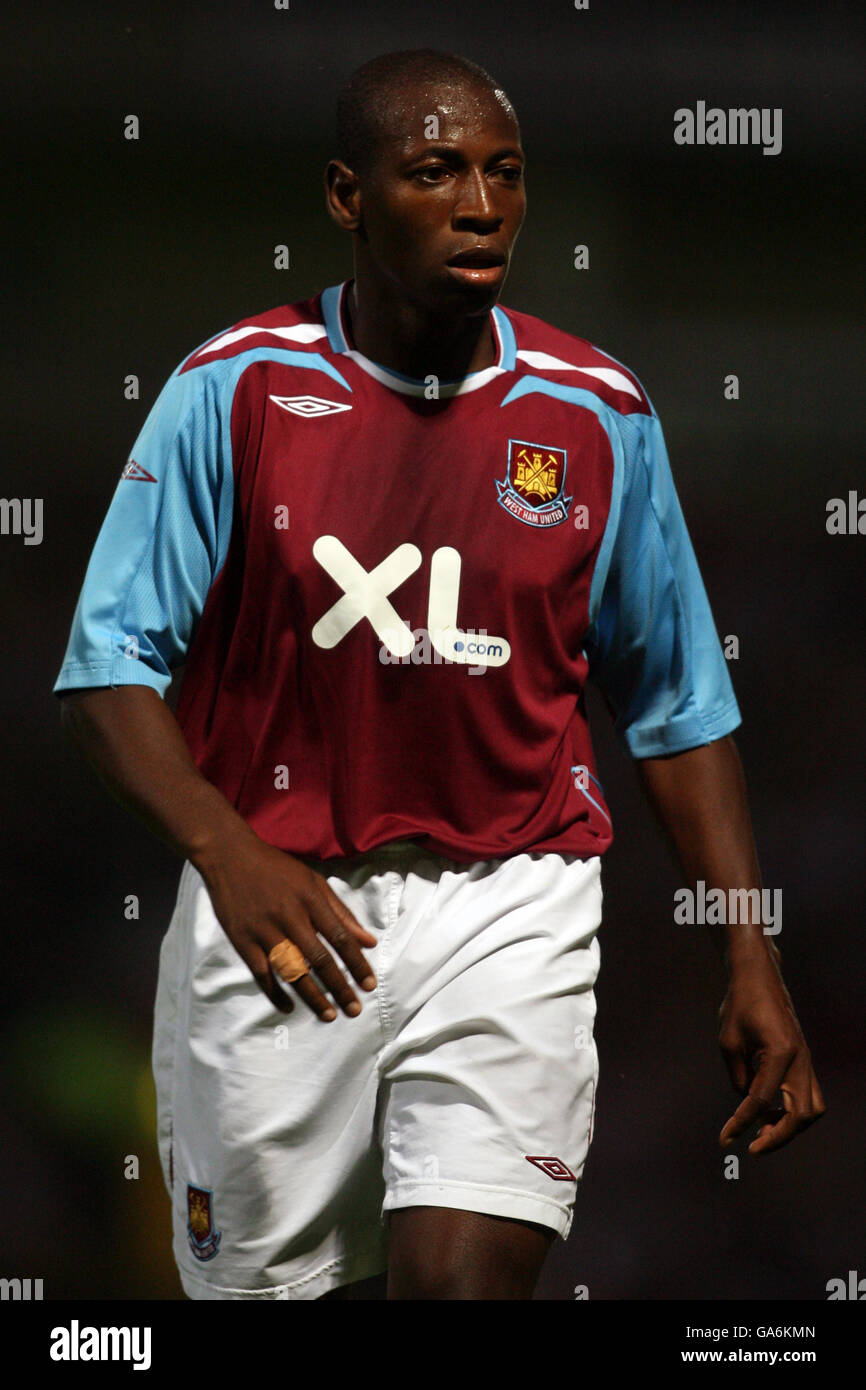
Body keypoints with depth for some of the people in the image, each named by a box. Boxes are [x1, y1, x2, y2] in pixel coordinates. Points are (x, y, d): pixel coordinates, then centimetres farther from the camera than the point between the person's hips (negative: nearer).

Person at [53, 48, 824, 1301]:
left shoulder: (598, 415, 3)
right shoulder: (234, 390, -3)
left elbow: (678, 706, 10)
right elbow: (111, 662, -6)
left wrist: (752, 962, 4)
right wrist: (226, 853, -23)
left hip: (512, 908, 0)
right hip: (279, 907, 0)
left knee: (467, 1276, -19)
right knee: (271, 1283, 9)